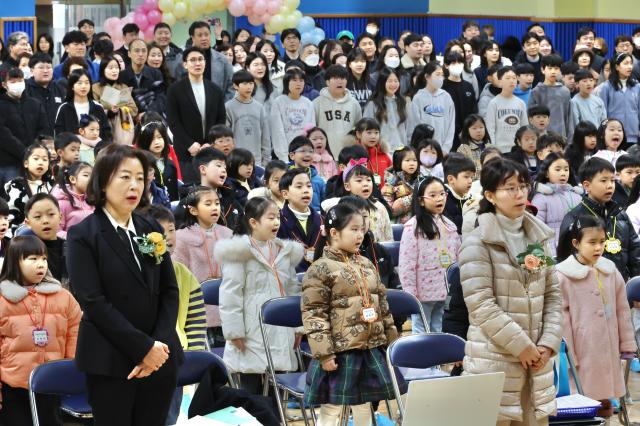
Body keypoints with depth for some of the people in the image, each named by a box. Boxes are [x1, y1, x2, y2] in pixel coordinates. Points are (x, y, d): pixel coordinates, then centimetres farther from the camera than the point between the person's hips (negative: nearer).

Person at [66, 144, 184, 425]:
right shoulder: (83, 235, -5)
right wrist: (144, 348, -16)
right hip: (110, 361, -5)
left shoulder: (153, 231, 12)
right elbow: (93, 301, -12)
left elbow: (170, 292, 9)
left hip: (159, 358, 5)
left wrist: (159, 345, -7)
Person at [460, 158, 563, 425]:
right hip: (494, 359, -6)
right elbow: (481, 304, -13)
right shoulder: (477, 243, -7)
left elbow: (553, 295, 12)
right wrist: (521, 346, -13)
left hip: (536, 356, 6)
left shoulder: (539, 237, 12)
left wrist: (548, 344, 0)